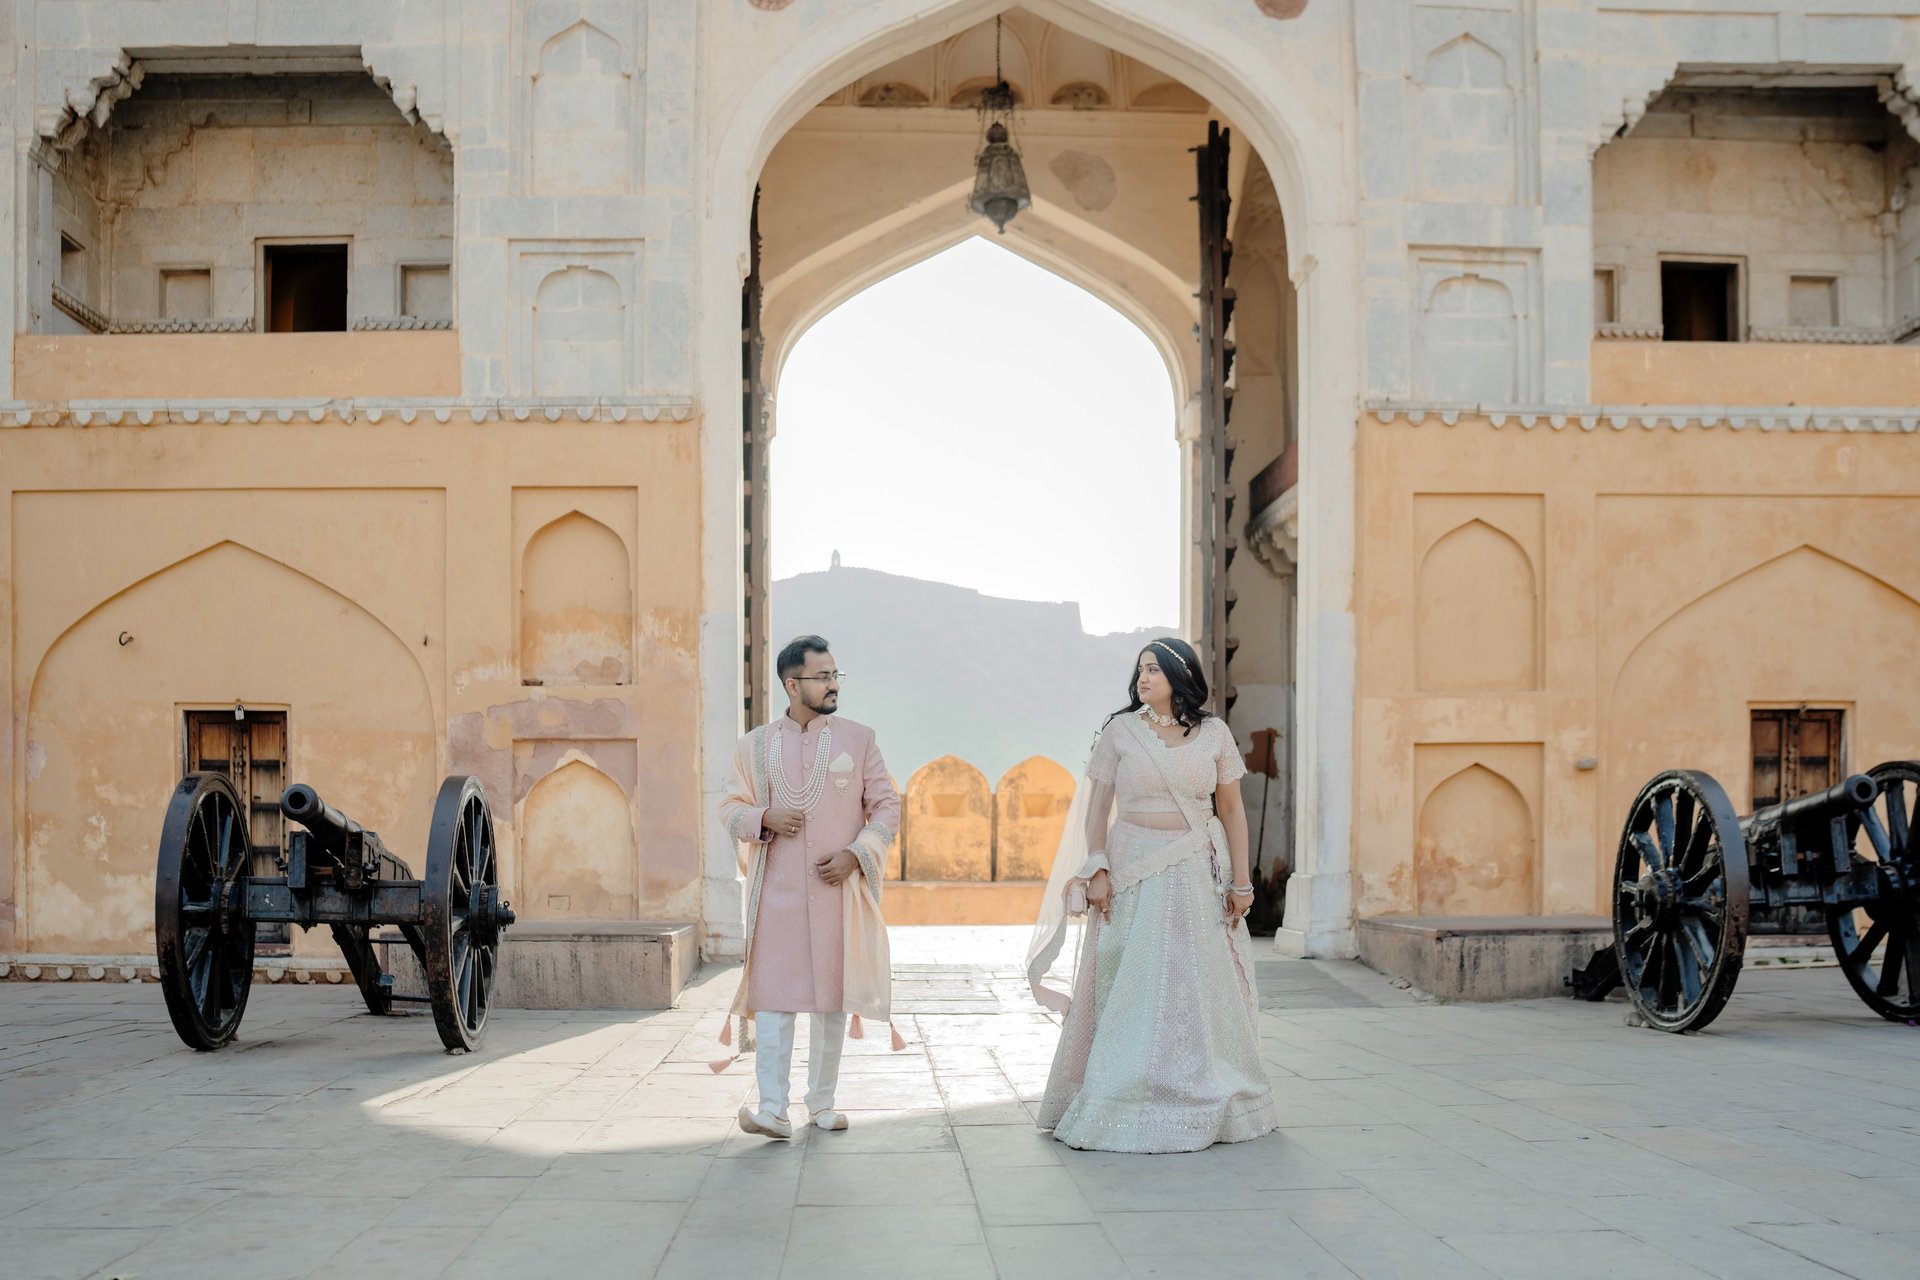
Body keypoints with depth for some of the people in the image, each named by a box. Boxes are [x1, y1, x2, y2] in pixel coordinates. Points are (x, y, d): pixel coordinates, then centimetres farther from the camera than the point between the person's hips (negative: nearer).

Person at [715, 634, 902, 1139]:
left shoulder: (858, 739, 4)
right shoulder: (755, 746, 6)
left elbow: (887, 805, 5)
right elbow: (732, 808, 11)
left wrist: (855, 855, -9)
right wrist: (764, 818, -11)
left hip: (839, 890, 0)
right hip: (777, 893, 0)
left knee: (832, 996, 6)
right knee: (774, 995, -7)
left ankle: (822, 1104, 18)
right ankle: (773, 1110, -7)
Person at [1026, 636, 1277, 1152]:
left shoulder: (1213, 733, 5)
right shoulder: (1119, 731, 2)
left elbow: (1231, 811, 7)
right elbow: (1096, 806, 2)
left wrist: (1240, 881, 3)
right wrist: (1097, 871, -9)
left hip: (1197, 876, 1)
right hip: (1134, 872, -1)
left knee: (1201, 990, 4)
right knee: (1132, 990, -1)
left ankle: (1206, 1104, 15)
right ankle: (1128, 1106, 6)